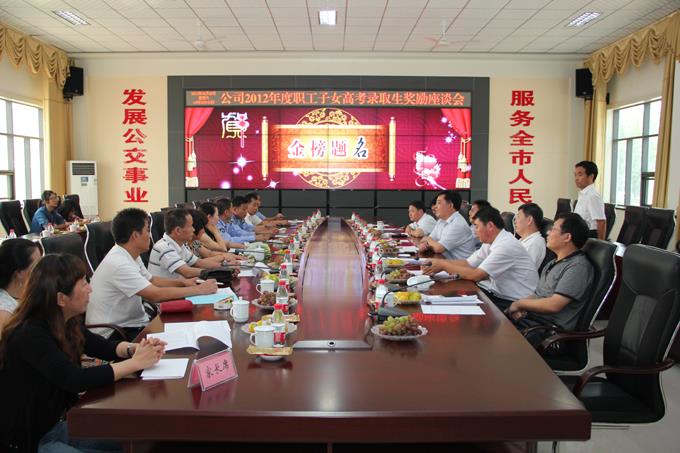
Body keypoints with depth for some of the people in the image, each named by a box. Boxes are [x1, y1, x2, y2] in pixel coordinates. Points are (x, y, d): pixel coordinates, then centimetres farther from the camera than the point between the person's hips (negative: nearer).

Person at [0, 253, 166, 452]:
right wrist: (136, 362, -27)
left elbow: (101, 346, 7)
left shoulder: (66, 323, -2)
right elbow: (76, 380, -34)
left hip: (55, 424, 8)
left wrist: (133, 348, -16)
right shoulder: (30, 335, -26)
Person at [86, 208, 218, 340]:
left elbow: (150, 280, 18)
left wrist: (182, 282, 3)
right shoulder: (118, 264, -25)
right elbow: (156, 294, -28)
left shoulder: (130, 255, 4)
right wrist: (199, 289, -21)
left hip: (130, 323, 9)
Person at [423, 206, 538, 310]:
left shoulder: (506, 246, -22)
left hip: (515, 303, -8)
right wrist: (440, 263, -6)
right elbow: (468, 263, 7)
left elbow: (476, 275, -24)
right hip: (499, 294, 8)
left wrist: (443, 265, -16)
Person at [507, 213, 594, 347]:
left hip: (548, 329, -8)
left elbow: (553, 305, -19)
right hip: (527, 317, 9)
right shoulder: (553, 263, 20)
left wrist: (520, 303, -6)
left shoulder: (578, 266, -11)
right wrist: (519, 308, -3)